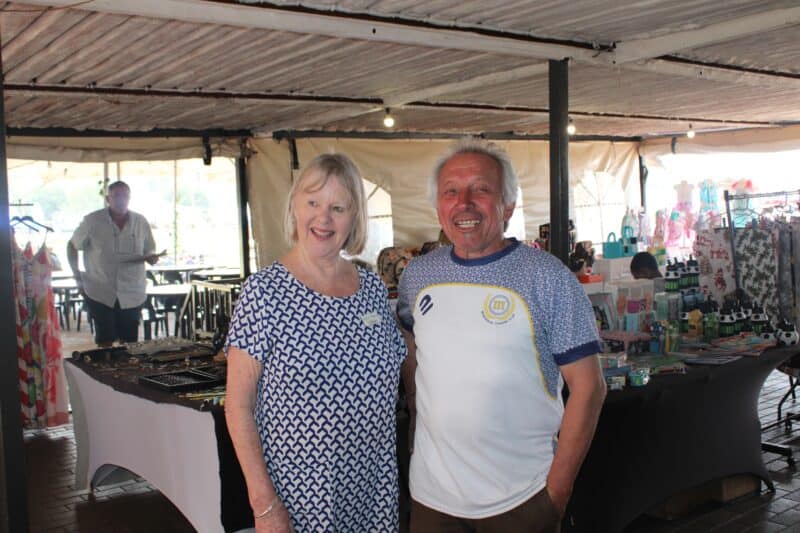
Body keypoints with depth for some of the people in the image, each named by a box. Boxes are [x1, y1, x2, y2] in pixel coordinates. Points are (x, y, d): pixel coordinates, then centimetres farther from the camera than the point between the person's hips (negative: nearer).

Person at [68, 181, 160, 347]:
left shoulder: (141, 222, 3)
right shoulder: (93, 221, -3)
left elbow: (150, 251, 14)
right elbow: (72, 246, 7)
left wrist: (151, 257, -11)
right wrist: (78, 279, 2)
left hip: (132, 295, 2)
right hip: (100, 294, -2)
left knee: (130, 343, 6)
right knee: (105, 342, -1)